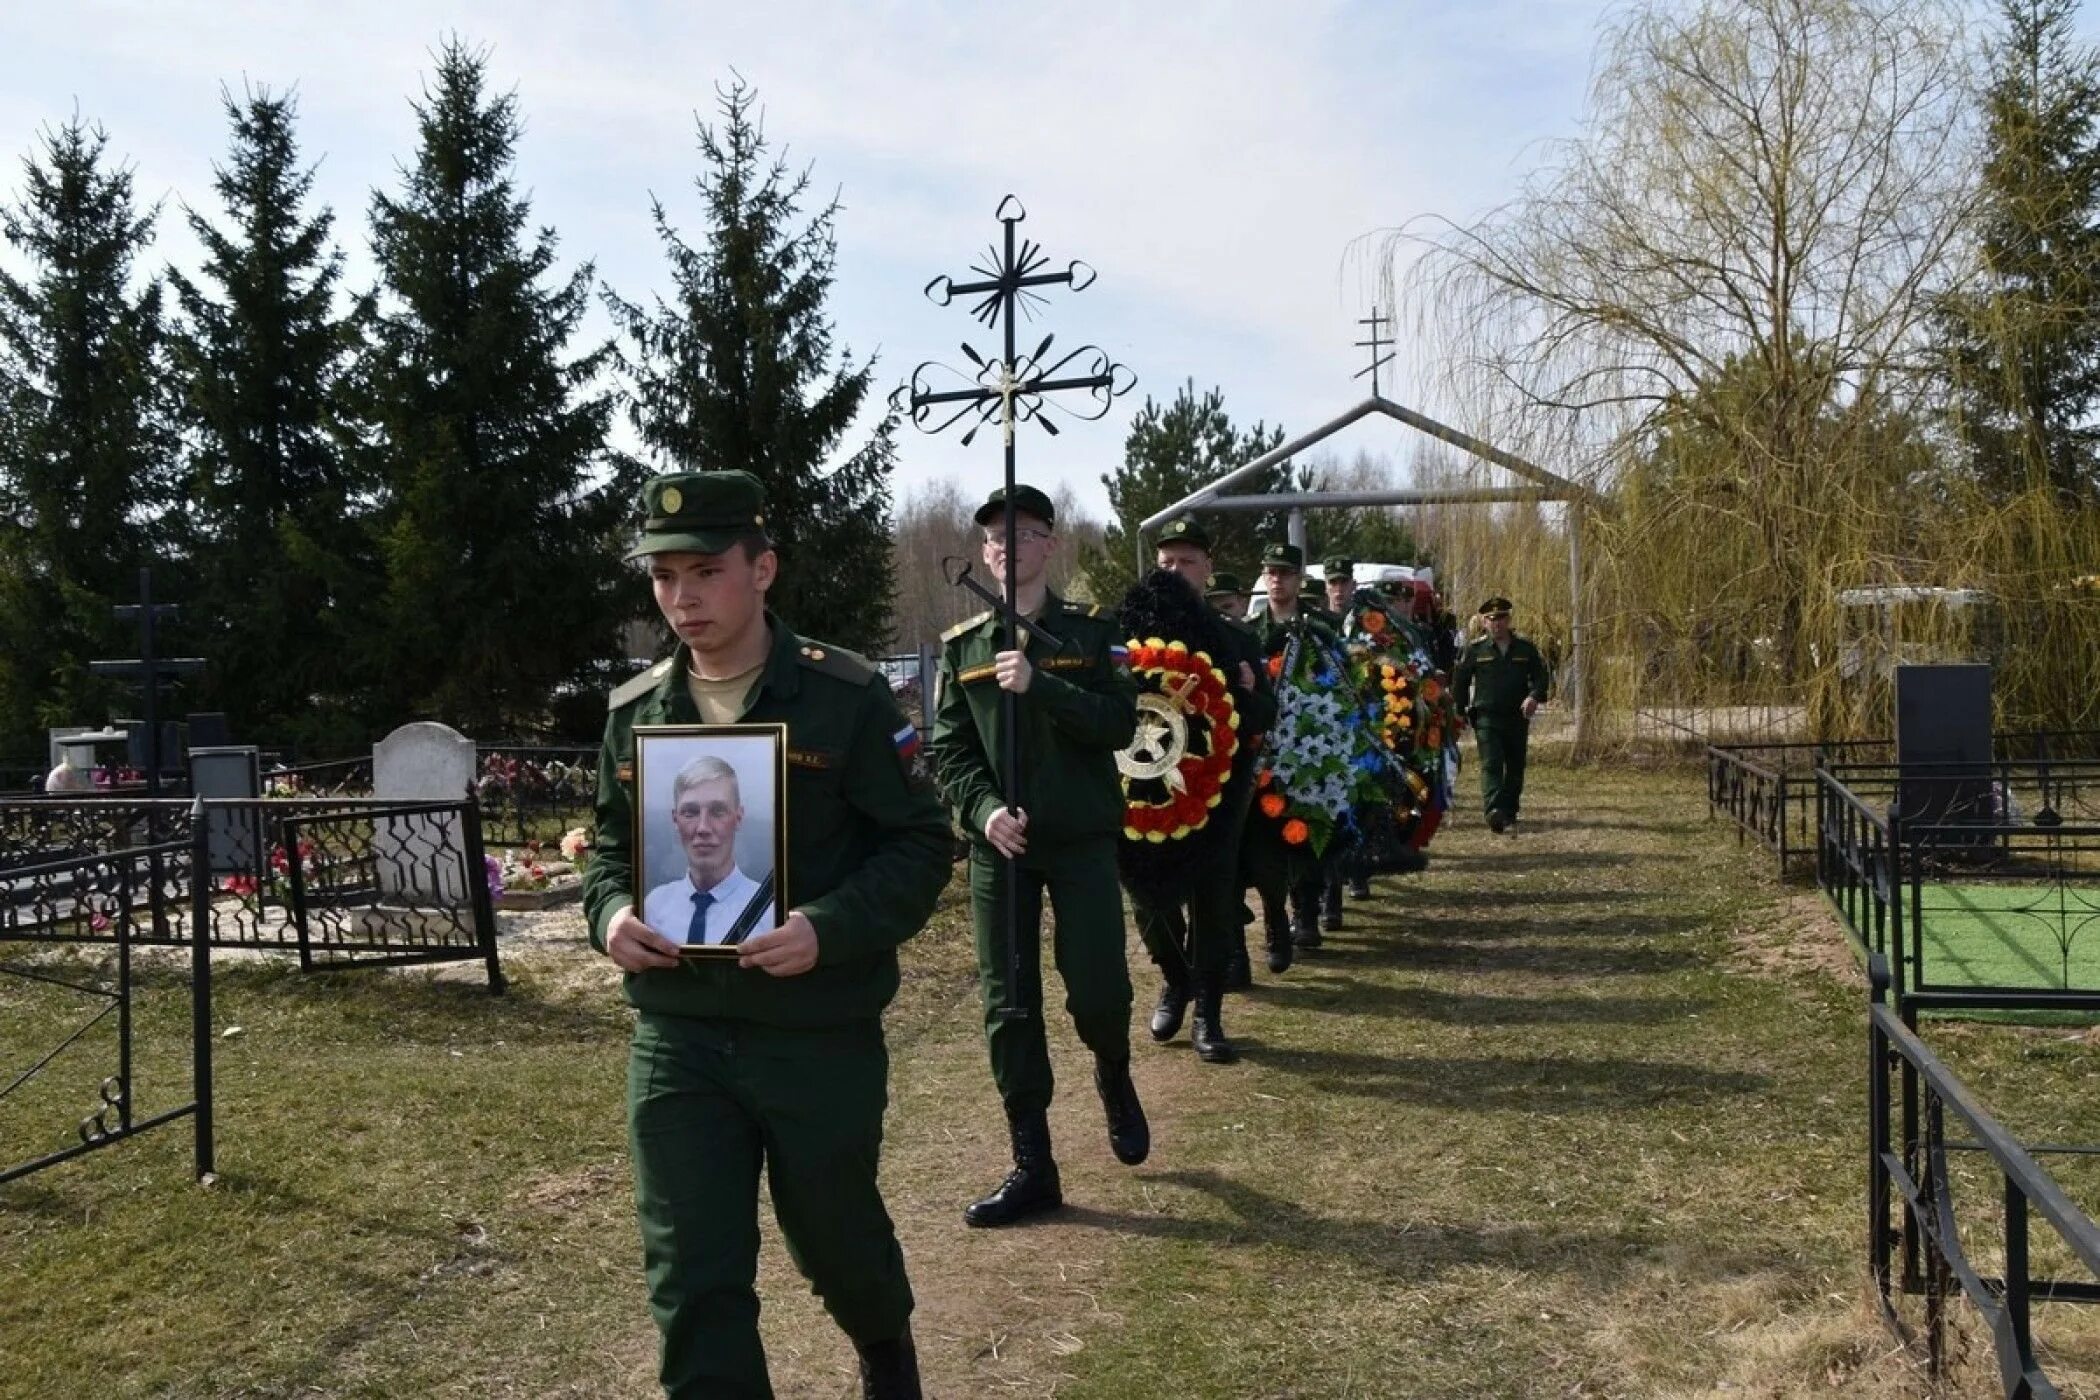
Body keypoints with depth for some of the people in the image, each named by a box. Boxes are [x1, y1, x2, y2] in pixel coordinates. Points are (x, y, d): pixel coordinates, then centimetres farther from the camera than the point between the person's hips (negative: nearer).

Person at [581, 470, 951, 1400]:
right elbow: (611, 848, 15)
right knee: (692, 1284, 2)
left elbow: (920, 844, -9)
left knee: (836, 1240, 19)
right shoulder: (634, 713, 4)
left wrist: (830, 930, -25)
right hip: (676, 1036, 3)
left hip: (821, 1034, -2)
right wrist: (611, 915, -8)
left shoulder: (846, 697, -10)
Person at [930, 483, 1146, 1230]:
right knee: (1008, 1006, 3)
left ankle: (1115, 1077, 30)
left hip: (1083, 838, -2)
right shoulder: (962, 645, 8)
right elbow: (947, 750, 4)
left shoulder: (1092, 630, 2)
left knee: (1098, 991, -7)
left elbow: (1119, 723, -9)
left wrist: (1038, 686, -20)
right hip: (998, 843, 2)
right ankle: (1032, 1168, 13)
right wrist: (985, 809, -14)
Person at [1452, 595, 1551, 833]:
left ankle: (1509, 814, 23)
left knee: (1515, 767, 9)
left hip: (1518, 718, 3)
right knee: (1491, 764, -17)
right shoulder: (1476, 650, 4)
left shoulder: (1526, 649, 7)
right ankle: (1494, 812, -29)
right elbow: (1460, 682, 9)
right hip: (1487, 717, -3)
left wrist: (1534, 696, -17)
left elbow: (1541, 676, 4)